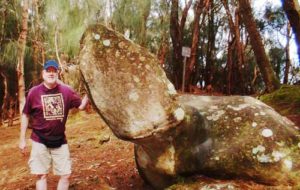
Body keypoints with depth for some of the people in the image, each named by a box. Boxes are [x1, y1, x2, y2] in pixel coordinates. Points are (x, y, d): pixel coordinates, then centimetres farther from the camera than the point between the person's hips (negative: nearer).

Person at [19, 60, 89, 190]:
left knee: (65, 174, 9)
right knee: (41, 175, 7)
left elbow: (81, 106, -1)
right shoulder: (34, 92, -9)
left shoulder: (66, 91, -6)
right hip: (40, 141, -1)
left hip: (60, 140, 2)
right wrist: (22, 139, 2)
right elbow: (25, 115, 0)